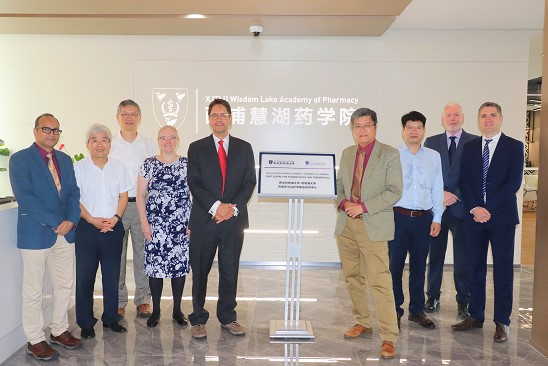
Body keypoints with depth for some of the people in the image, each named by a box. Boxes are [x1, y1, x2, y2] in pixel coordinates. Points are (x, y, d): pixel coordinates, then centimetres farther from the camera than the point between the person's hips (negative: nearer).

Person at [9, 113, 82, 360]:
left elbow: (74, 193, 8)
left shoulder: (65, 160, 12)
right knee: (34, 291, 5)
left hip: (65, 233, 6)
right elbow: (25, 197, -15)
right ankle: (35, 340, 18)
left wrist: (71, 220, -9)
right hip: (36, 234, -5)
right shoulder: (20, 159, -6)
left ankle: (59, 331, 29)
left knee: (64, 286, 13)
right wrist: (56, 223, -18)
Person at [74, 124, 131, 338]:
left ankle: (111, 318, 23)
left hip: (113, 228, 2)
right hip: (87, 228, -2)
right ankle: (86, 323, 16)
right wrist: (92, 220, -14)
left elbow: (123, 196, 8)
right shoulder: (79, 168, 0)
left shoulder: (118, 167, 8)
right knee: (85, 277, 3)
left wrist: (115, 217, -8)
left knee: (112, 276, 9)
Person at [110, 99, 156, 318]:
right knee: (117, 254, 5)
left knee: (143, 253, 5)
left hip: (142, 204, 1)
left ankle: (143, 300, 17)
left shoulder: (149, 145, 7)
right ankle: (118, 301, 18)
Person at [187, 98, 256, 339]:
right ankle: (198, 319, 20)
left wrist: (233, 207, -10)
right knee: (200, 272, 6)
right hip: (204, 220, -1)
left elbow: (250, 182, 4)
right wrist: (215, 207, -15)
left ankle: (228, 317, 24)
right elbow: (194, 183, -3)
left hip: (234, 220, 1)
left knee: (230, 272, 9)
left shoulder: (244, 148, 10)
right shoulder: (196, 148, 5)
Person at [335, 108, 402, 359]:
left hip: (373, 226, -5)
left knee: (380, 282, -9)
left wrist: (363, 207, -16)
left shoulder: (389, 155, -4)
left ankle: (389, 338, -1)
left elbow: (394, 192, -9)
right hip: (346, 225, 6)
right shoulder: (346, 154, 12)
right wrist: (343, 202, -4)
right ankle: (362, 323, 30)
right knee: (352, 277, 13)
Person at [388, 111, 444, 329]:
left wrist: (437, 218, 5)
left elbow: (437, 189, 10)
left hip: (424, 218, 3)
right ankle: (394, 311, 14)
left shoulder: (434, 157, 10)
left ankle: (417, 310, 25)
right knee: (394, 265, 1)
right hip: (398, 216, -3)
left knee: (419, 266, 12)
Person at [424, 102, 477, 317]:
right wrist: (441, 194, -10)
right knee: (435, 255, 10)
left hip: (462, 207, -2)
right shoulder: (431, 142, 8)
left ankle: (463, 300, 19)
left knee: (463, 258, 5)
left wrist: (455, 196, -11)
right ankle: (433, 297, 23)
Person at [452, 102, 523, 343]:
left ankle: (502, 321, 13)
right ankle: (476, 316, 20)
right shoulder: (469, 147, 10)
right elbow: (464, 181, 4)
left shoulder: (514, 147, 1)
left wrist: (489, 209, -14)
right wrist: (474, 208, -10)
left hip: (502, 217, -3)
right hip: (474, 215, 3)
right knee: (475, 268, 8)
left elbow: (514, 182, -7)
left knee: (503, 270, 3)